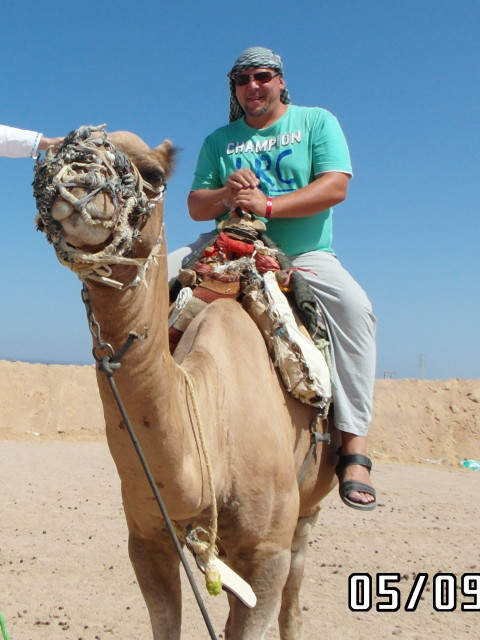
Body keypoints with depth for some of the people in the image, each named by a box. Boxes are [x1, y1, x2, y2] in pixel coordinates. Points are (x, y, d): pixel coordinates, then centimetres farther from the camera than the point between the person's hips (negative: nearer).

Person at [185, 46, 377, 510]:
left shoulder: (317, 122, 8)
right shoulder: (218, 141, 15)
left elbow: (335, 186, -8)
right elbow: (195, 206, 9)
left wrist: (267, 205, -19)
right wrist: (226, 194, -14)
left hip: (304, 256, -3)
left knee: (353, 305, -33)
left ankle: (354, 447, -30)